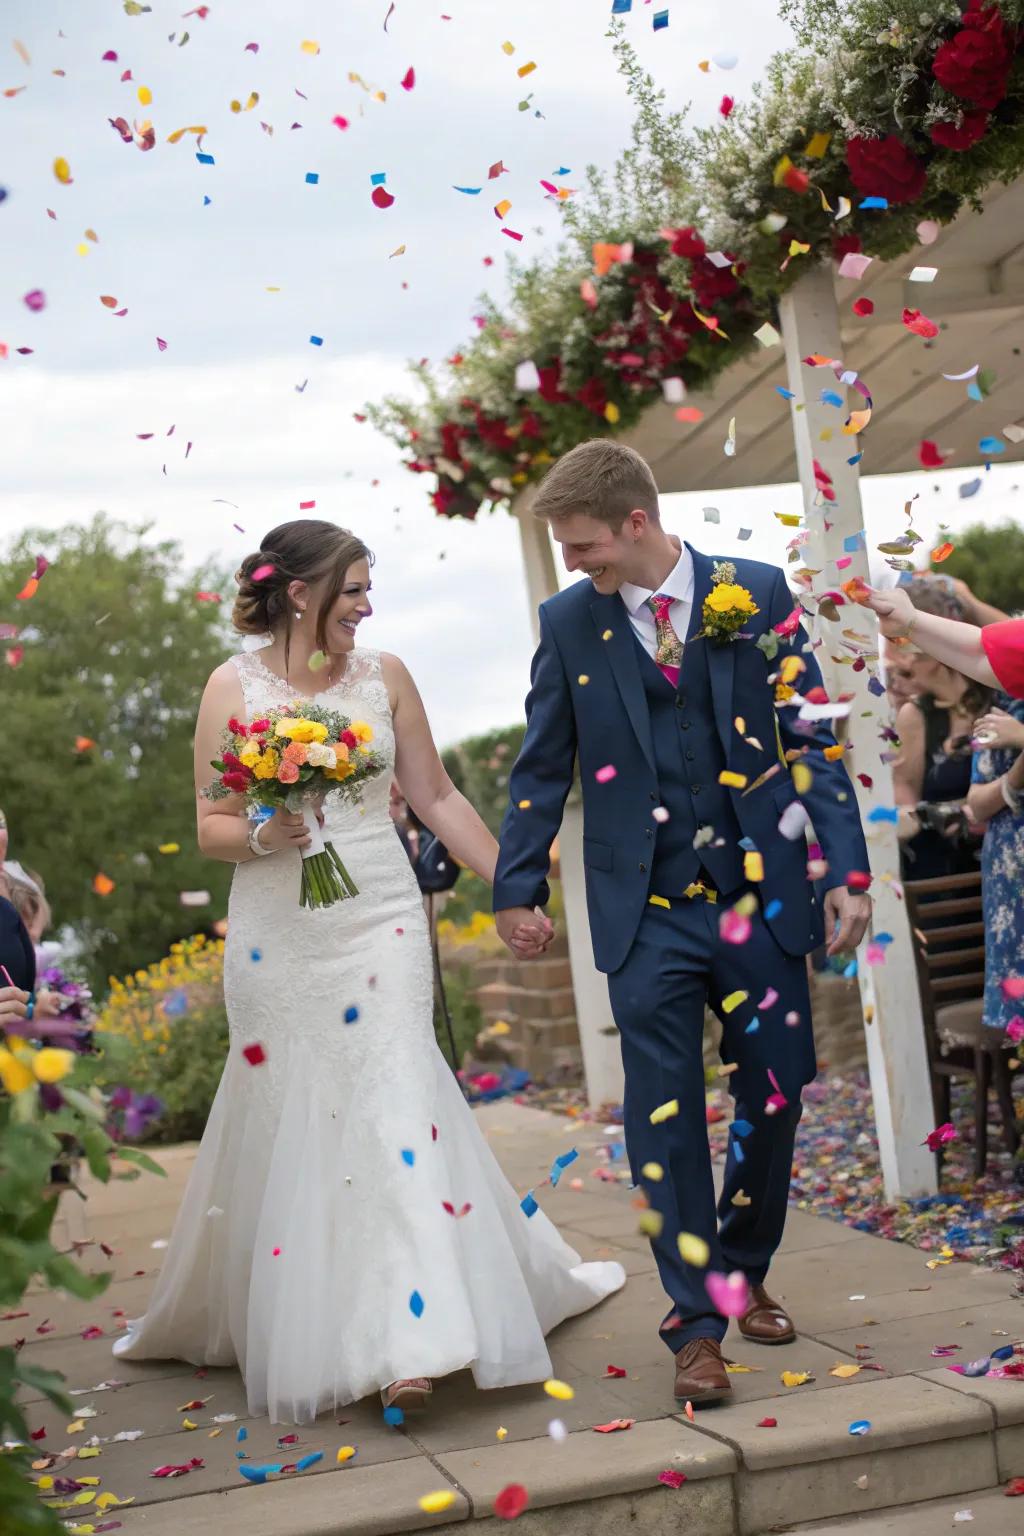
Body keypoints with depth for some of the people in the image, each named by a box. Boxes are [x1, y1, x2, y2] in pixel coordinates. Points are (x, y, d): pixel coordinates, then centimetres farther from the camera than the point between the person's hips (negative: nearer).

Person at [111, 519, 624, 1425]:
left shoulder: (383, 676, 5)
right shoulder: (234, 687, 0)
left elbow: (438, 799, 10)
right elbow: (211, 827, 2)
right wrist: (263, 833, -19)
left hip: (379, 921, 1)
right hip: (278, 934, -1)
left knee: (391, 1105, -9)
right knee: (280, 1121, 7)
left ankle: (410, 1340, -10)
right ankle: (244, 1318, 29)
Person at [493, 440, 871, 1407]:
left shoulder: (757, 594, -1)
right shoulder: (569, 621, 2)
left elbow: (812, 738, -1)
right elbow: (542, 767, 7)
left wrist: (847, 869, -7)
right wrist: (517, 885, 4)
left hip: (759, 894, 1)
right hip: (645, 910, 0)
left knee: (775, 1092, 8)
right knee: (664, 1115, -2)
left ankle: (745, 1274, 32)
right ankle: (695, 1326, 8)